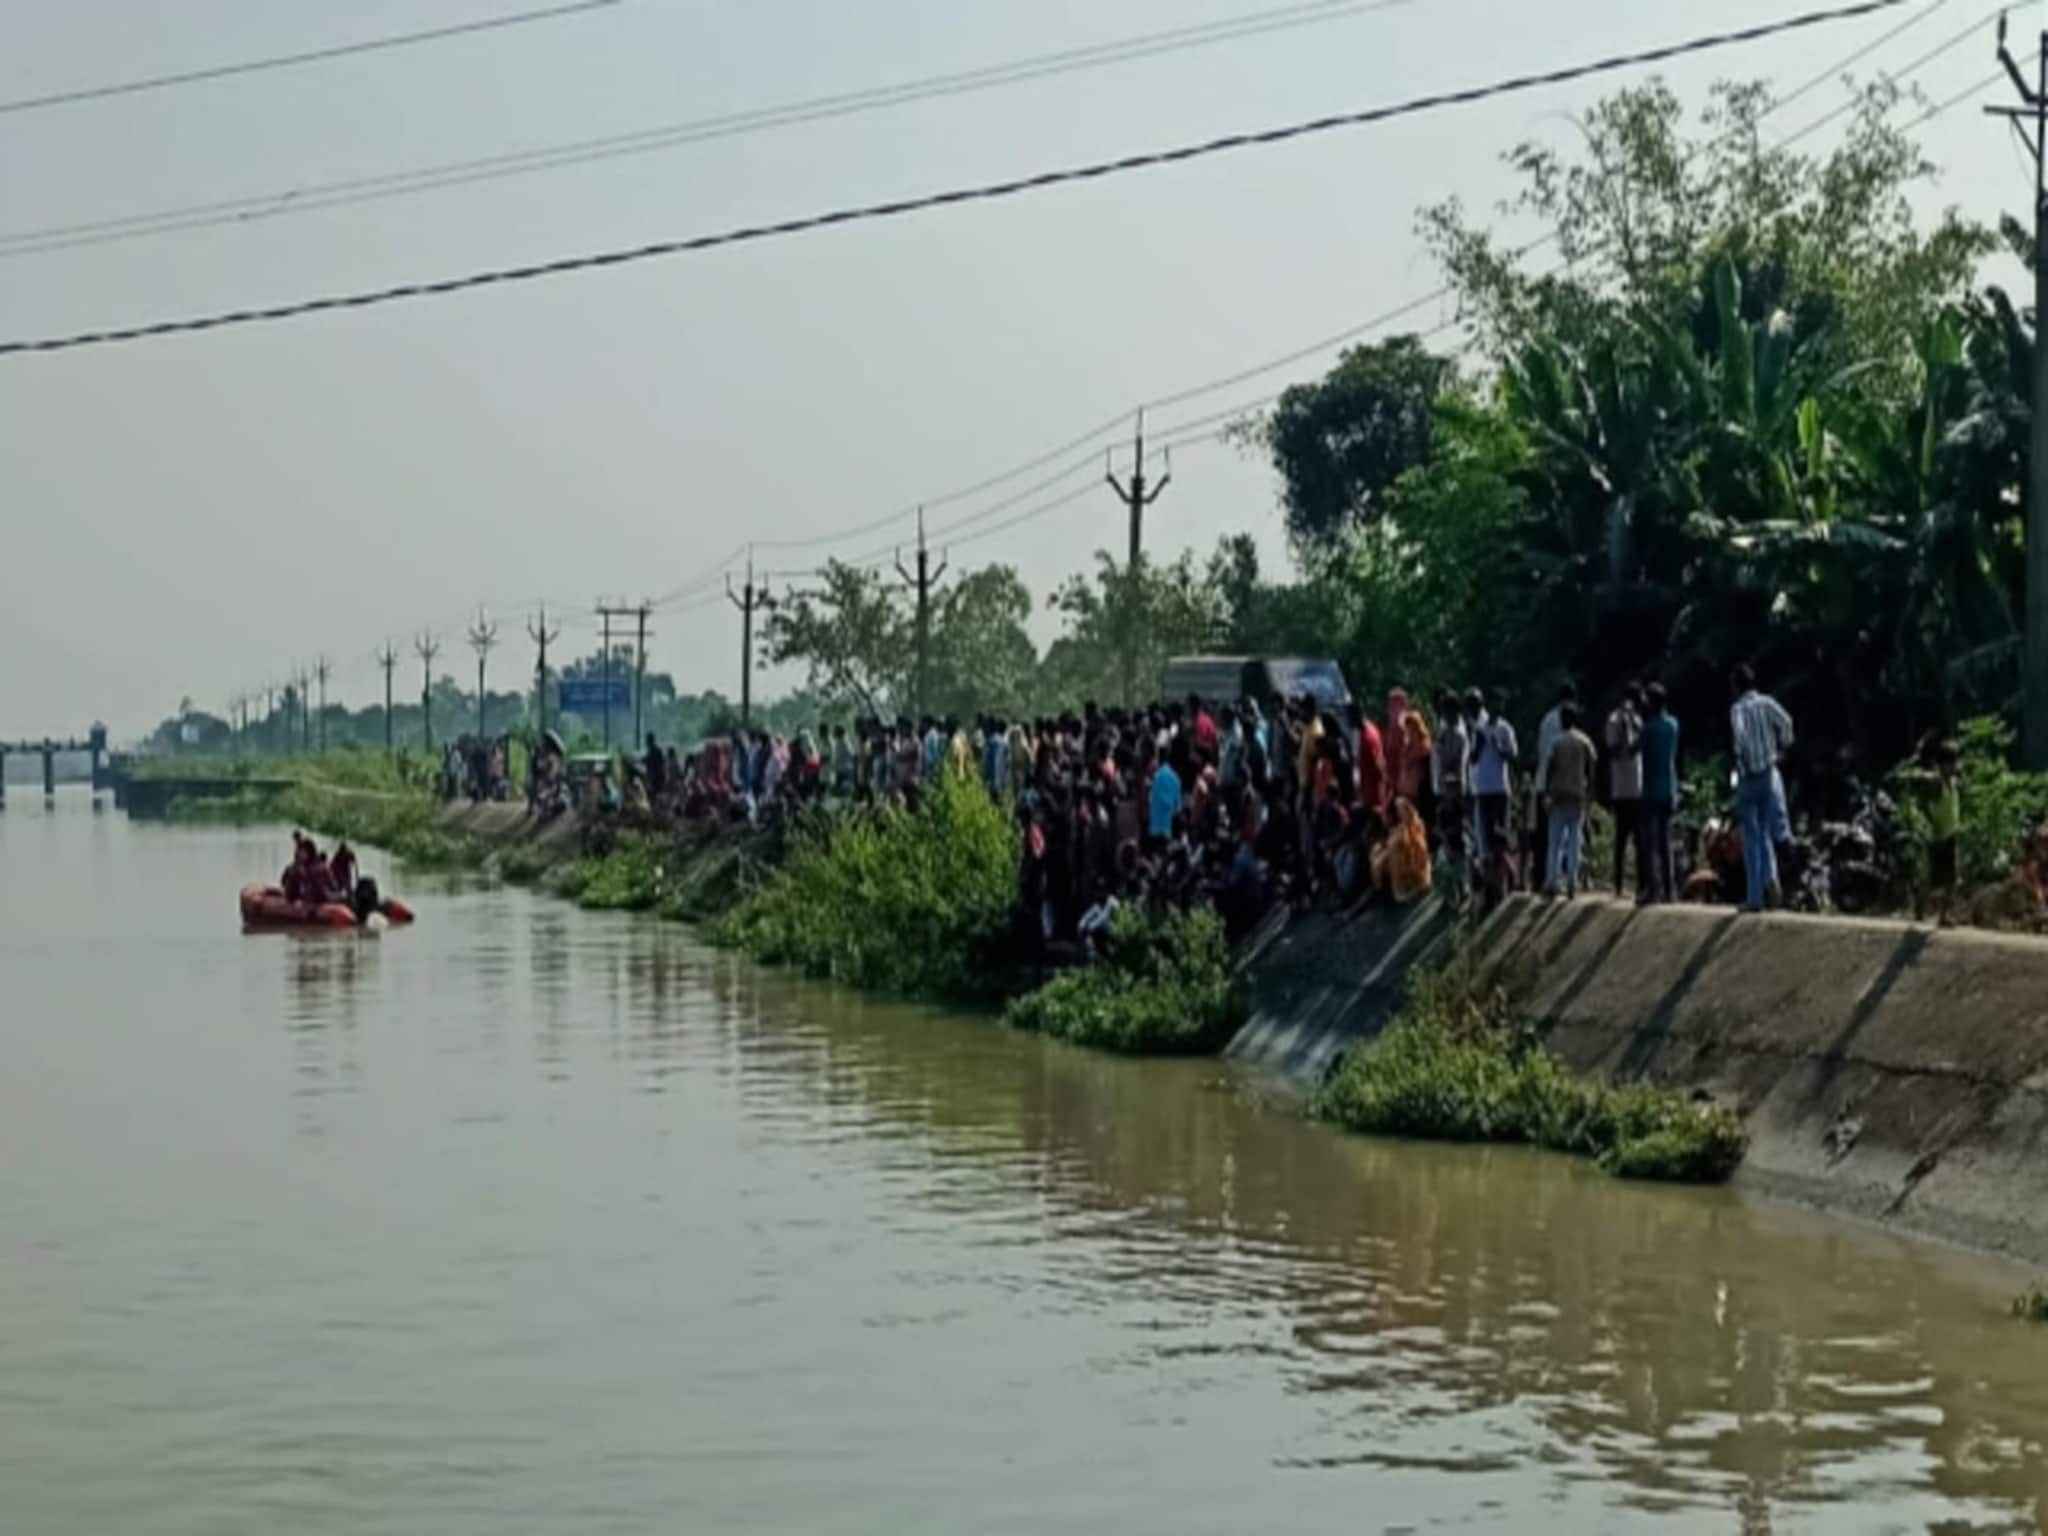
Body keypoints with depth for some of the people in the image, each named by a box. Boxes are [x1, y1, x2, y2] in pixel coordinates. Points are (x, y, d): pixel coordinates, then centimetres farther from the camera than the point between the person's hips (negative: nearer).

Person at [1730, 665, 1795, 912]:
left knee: (1751, 838, 3)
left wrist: (1741, 760, -12)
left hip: (1749, 777, -3)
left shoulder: (1737, 708, -6)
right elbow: (1785, 721, -12)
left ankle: (1754, 898, 3)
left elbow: (1740, 733, -25)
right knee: (1765, 831, 17)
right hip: (1770, 774, 3)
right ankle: (1770, 873, -11)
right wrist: (1783, 748, 1)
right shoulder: (1767, 703, 3)